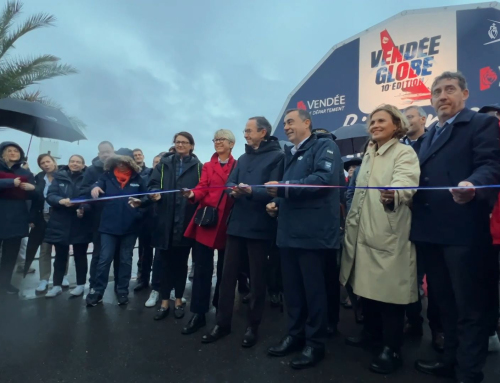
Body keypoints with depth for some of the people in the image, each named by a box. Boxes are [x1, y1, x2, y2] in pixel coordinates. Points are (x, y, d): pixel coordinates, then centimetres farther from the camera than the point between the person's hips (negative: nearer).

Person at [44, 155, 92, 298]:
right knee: (60, 255, 11)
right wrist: (61, 201, -26)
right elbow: (50, 195, -5)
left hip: (80, 223, -2)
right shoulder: (59, 177, 4)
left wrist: (84, 209, -26)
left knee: (80, 255, 9)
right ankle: (57, 285, 22)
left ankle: (80, 285, 20)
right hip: (60, 223, 2)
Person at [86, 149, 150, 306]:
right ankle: (97, 291, 18)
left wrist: (140, 202, -17)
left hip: (130, 226, 1)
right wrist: (95, 188, -33)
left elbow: (146, 198, 4)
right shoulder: (107, 176, 3)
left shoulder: (138, 179, 1)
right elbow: (98, 185, -11)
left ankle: (122, 291, 24)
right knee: (104, 259, 4)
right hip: (109, 225, 0)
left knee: (126, 260, 12)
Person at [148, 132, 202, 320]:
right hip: (166, 220, 1)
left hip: (186, 221, -1)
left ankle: (178, 301, 24)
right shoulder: (164, 163, 11)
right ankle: (164, 302, 19)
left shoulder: (198, 166, 5)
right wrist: (154, 193, -15)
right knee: (166, 262, 7)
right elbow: (153, 184, 5)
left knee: (181, 262, 10)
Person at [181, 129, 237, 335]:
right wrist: (192, 194, -21)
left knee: (224, 267, 11)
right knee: (202, 267, -1)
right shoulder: (208, 166, 14)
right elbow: (202, 189, -1)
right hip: (207, 220, 1)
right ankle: (198, 314, 6)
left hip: (228, 222, -1)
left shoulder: (238, 166, 8)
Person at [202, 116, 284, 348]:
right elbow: (229, 182, 8)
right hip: (237, 224, 6)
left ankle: (252, 326, 23)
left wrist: (251, 191, -28)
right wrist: (234, 190, -15)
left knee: (257, 278, 7)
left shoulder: (277, 156, -3)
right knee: (228, 274, 10)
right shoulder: (243, 158, 18)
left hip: (260, 226, -6)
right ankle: (222, 323, 24)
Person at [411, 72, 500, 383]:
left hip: (464, 231, -7)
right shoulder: (430, 134, 21)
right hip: (431, 230, 8)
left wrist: (472, 185, -35)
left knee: (469, 305, 4)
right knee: (445, 301, 19)